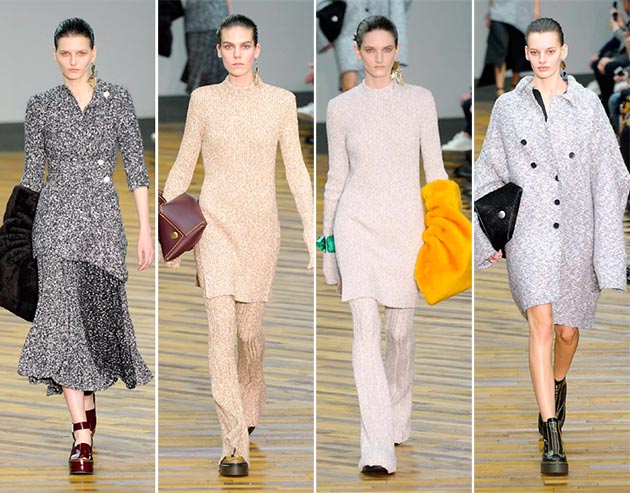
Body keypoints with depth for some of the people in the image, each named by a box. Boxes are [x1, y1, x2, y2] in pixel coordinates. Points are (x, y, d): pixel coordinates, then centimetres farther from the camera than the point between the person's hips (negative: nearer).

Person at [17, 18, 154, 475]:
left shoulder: (118, 98, 5)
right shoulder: (41, 106, 5)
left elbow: (136, 165, 3)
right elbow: (32, 174, 9)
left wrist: (146, 229, -2)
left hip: (105, 220, 1)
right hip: (57, 218, -1)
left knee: (100, 313, 4)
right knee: (64, 314, -11)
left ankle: (87, 401, 32)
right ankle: (83, 436, -12)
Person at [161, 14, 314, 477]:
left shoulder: (281, 101, 3)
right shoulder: (203, 99, 4)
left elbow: (296, 169, 5)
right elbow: (183, 166, 9)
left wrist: (312, 232, 0)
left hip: (261, 225, 1)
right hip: (214, 223, -1)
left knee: (250, 329, 5)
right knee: (221, 327, -12)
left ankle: (249, 410, 37)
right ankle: (235, 446, -13)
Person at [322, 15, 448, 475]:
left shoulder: (420, 100, 4)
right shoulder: (342, 108, 5)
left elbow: (435, 169, 6)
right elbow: (337, 176, 12)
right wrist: (327, 239, 13)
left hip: (405, 223, 1)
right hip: (358, 222, -1)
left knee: (400, 330, 9)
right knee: (366, 327, -15)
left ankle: (397, 421, 34)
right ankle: (378, 450, -21)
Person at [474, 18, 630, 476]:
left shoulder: (587, 104, 1)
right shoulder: (508, 107, 3)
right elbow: (490, 174, 11)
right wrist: (489, 238, 10)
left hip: (576, 231, 1)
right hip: (529, 232, -1)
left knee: (568, 330, 12)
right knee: (541, 324, -14)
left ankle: (558, 385, 48)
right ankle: (553, 440, -16)